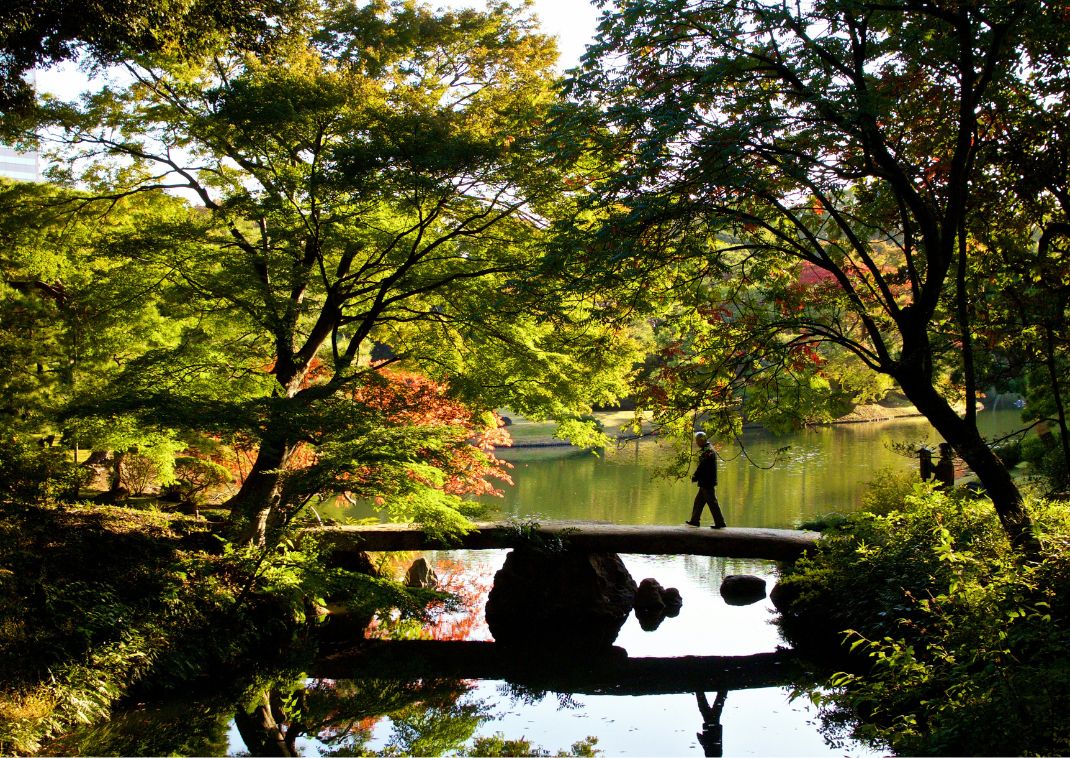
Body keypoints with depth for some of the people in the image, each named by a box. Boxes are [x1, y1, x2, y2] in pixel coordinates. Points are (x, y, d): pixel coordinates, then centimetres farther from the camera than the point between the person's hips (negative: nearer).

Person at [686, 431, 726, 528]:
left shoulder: (707, 451, -20)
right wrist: (696, 476, 9)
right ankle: (694, 520, 24)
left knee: (712, 503, -4)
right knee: (699, 501, 16)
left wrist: (694, 477, -8)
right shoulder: (709, 449, 14)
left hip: (707, 483, -10)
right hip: (707, 482, 10)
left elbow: (701, 467, -20)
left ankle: (720, 523, 0)